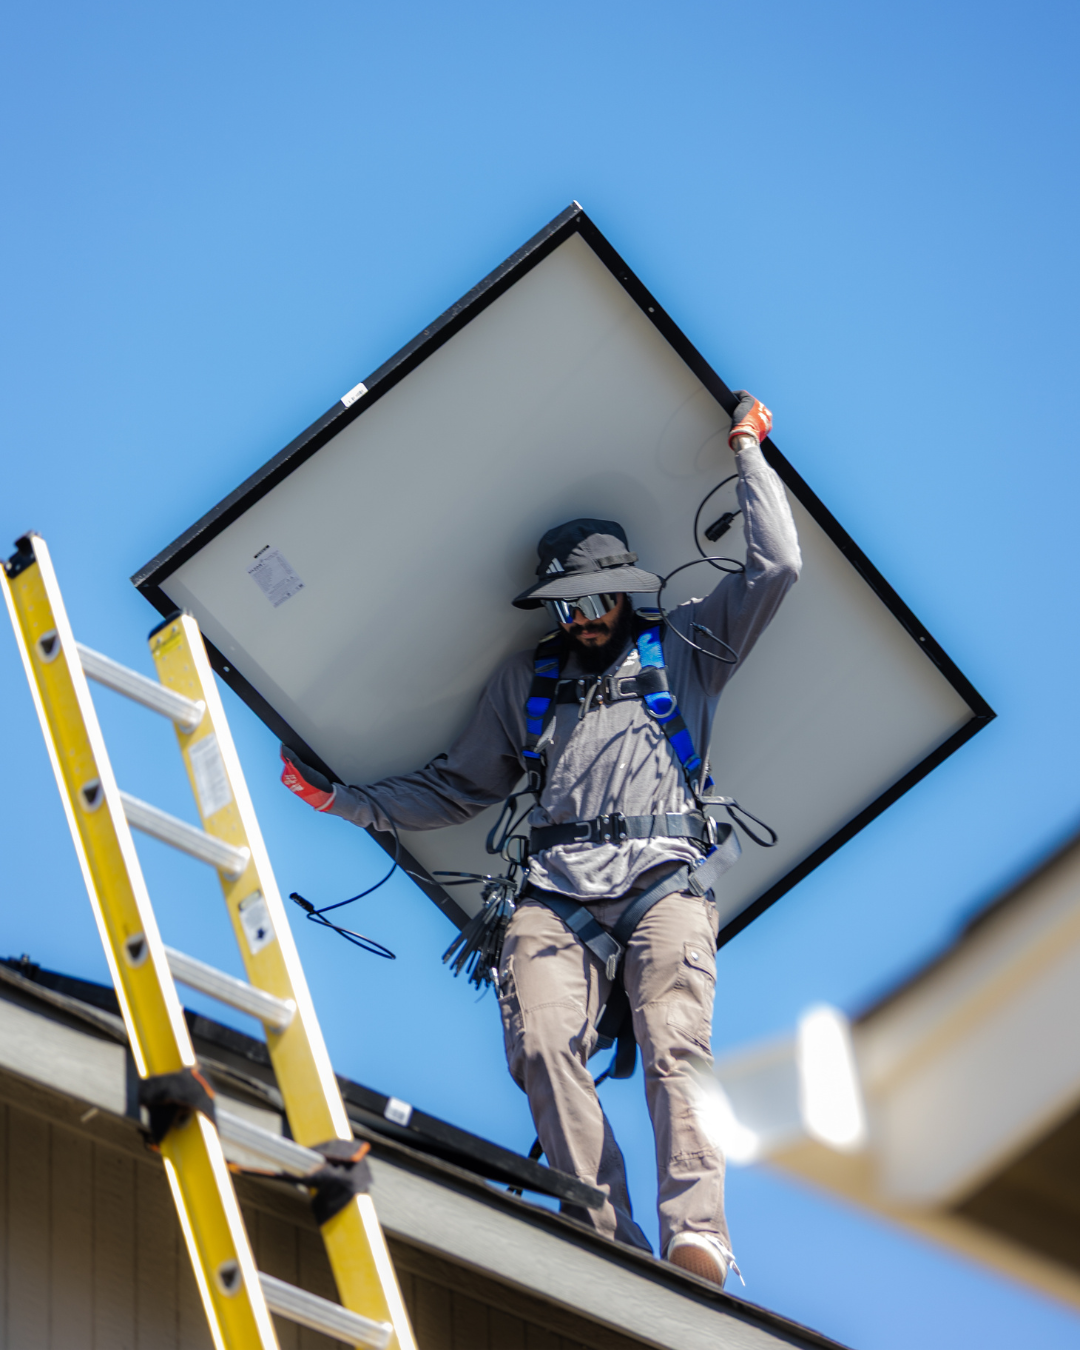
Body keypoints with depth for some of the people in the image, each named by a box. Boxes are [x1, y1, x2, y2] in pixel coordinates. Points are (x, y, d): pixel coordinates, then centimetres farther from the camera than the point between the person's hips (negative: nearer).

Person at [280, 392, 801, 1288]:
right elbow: (459, 788, 34)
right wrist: (346, 802, 29)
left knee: (675, 1047, -27)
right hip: (556, 894, 2)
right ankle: (610, 1250, -28)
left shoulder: (684, 647, 22)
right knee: (545, 1047, -25)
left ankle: (696, 1241, -38)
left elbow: (776, 566, 16)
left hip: (664, 883, -2)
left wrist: (749, 453, 21)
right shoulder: (526, 682, 30)